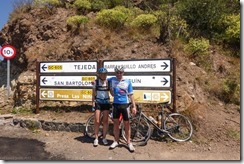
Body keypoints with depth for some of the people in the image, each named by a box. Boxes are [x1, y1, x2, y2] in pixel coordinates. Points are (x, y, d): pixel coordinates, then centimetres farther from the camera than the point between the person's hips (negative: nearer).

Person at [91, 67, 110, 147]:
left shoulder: (108, 82, 0)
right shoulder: (96, 82, -3)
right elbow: (93, 93, 1)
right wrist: (93, 102, -4)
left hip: (106, 102, 2)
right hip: (98, 102, -1)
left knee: (105, 120, 6)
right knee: (97, 121, -1)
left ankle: (104, 138, 20)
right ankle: (96, 138, 14)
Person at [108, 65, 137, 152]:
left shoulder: (127, 81, -2)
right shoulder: (112, 80, 1)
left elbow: (131, 95, 0)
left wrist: (134, 106, -4)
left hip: (125, 104, -1)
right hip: (115, 104, 2)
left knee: (126, 123, 6)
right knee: (116, 123, 11)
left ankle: (129, 142, 19)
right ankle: (116, 141, 26)